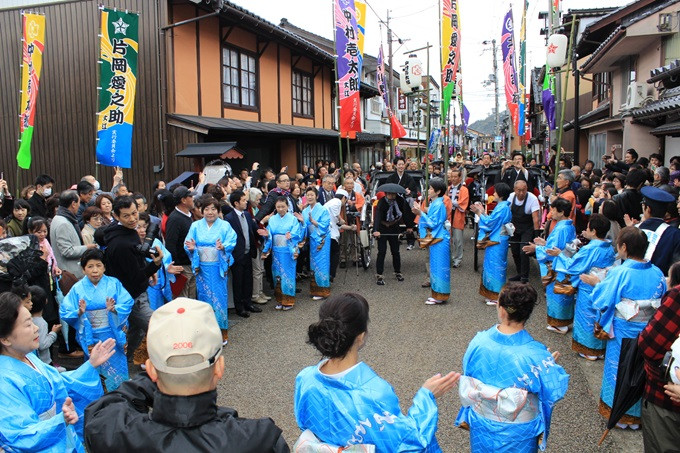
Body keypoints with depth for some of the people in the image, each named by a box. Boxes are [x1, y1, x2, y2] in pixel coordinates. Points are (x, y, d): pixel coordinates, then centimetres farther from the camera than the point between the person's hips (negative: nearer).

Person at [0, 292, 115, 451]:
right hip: (45, 447, -8)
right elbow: (22, 438, -29)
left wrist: (91, 365, 5)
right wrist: (61, 420, -43)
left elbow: (61, 385, 12)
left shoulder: (27, 356, -1)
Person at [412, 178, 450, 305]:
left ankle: (439, 297, 3)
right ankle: (437, 294, 23)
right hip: (435, 238, 10)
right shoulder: (434, 203, 13)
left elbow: (433, 223, -20)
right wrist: (420, 212, 4)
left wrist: (421, 213, -20)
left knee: (439, 267, -4)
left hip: (439, 240, -10)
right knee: (436, 266, 14)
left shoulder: (438, 205, -17)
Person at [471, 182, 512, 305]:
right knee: (496, 267, 15)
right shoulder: (503, 206, 11)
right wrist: (482, 211, 10)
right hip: (498, 241, 10)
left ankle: (497, 297, 7)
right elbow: (492, 221, 13)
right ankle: (493, 294, 24)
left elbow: (489, 222, -18)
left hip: (496, 242, -10)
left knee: (495, 267, -2)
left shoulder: (502, 208, -19)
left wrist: (479, 213, -8)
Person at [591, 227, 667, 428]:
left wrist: (598, 283, 0)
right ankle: (637, 415, 33)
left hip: (623, 334, -4)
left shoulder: (619, 273, -21)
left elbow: (600, 300, -17)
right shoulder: (657, 273, -6)